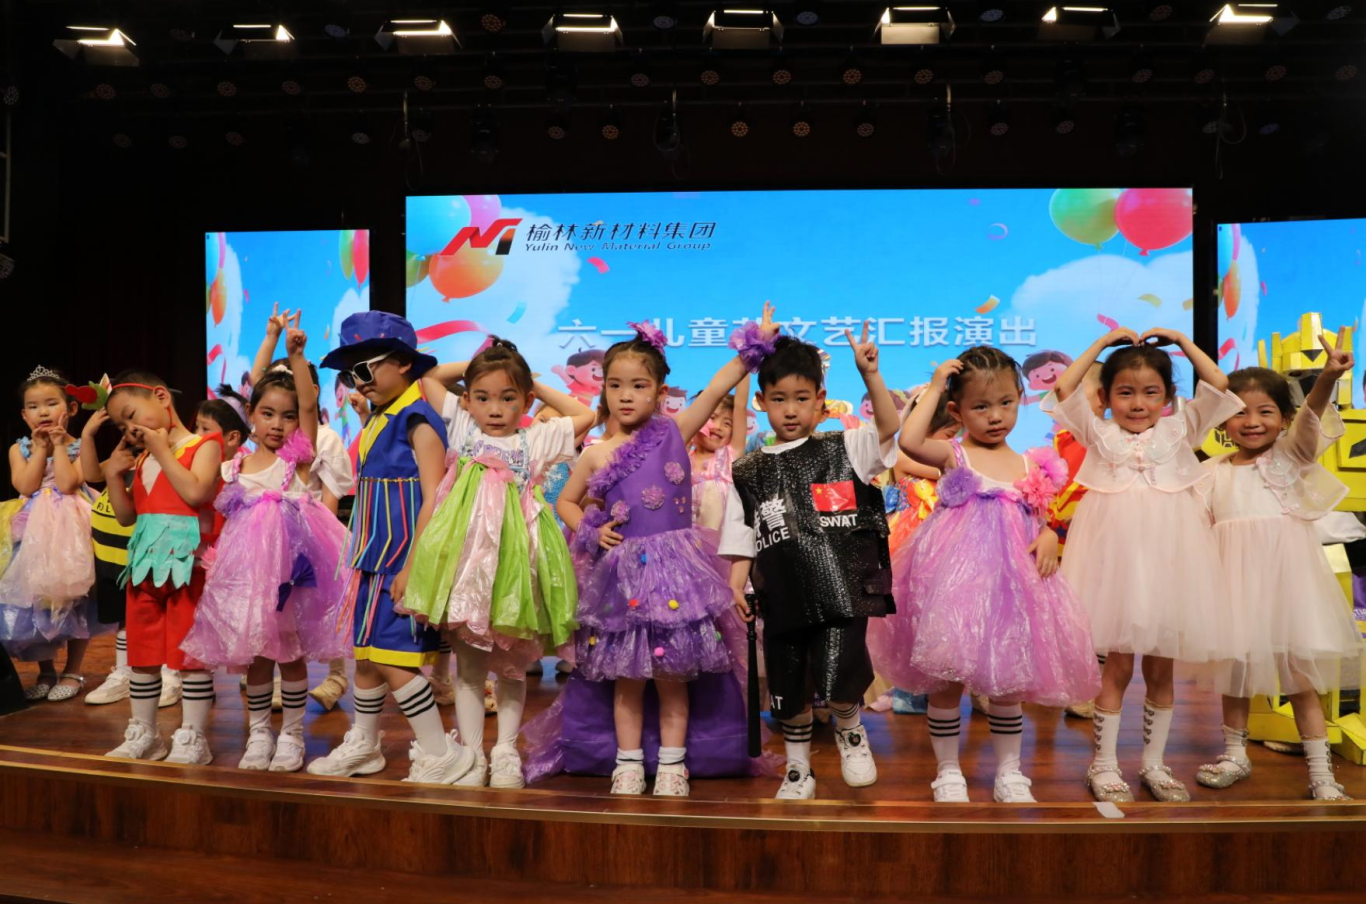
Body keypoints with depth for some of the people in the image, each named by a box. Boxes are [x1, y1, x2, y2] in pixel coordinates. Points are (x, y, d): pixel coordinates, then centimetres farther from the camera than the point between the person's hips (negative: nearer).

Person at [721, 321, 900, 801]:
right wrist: (736, 584, -2)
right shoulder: (751, 471, 9)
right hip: (784, 598, 3)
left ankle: (850, 729, 20)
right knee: (789, 692, 12)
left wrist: (869, 374, -23)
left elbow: (888, 427, -12)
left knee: (838, 681, -15)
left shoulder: (843, 449, 3)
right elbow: (742, 539, 10)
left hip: (843, 591, -3)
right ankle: (798, 769, 34)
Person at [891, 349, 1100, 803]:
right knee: (948, 679, 4)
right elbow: (909, 441, -24)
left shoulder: (1030, 466, 9)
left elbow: (1040, 520, 17)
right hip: (955, 582, -3)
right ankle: (948, 772, 21)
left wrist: (1049, 537, -6)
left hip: (1011, 585, 4)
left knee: (1009, 681, 12)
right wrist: (933, 388, -15)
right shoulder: (954, 455, -4)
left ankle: (1009, 773, 28)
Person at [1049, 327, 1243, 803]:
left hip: (1167, 558, 2)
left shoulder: (1178, 430, 9)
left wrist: (1183, 342, 7)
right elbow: (1065, 389, -5)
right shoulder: (1100, 435, 5)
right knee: (1117, 664, 3)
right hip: (1117, 556, -2)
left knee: (1161, 667, 10)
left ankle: (1154, 763, 24)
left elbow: (1218, 386, 1)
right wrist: (1101, 344, 2)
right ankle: (1105, 764, 15)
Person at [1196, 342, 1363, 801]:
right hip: (1236, 577, 3)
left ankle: (1320, 771, 10)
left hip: (1287, 573, -3)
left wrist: (1327, 377, -38)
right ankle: (1235, 754, 29)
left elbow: (1311, 415, -20)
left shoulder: (1290, 456, 0)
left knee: (1301, 672, 1)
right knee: (1235, 665, 12)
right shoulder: (1213, 472, 7)